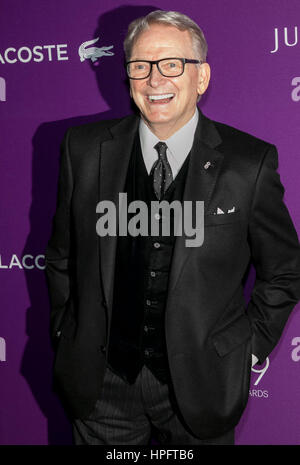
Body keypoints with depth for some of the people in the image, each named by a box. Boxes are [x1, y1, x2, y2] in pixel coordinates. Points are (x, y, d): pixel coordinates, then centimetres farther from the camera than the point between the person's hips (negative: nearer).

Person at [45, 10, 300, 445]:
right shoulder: (85, 149, -3)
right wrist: (66, 338, 7)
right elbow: (62, 257, 7)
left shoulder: (249, 162, -10)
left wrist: (249, 350, 0)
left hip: (201, 388, -1)